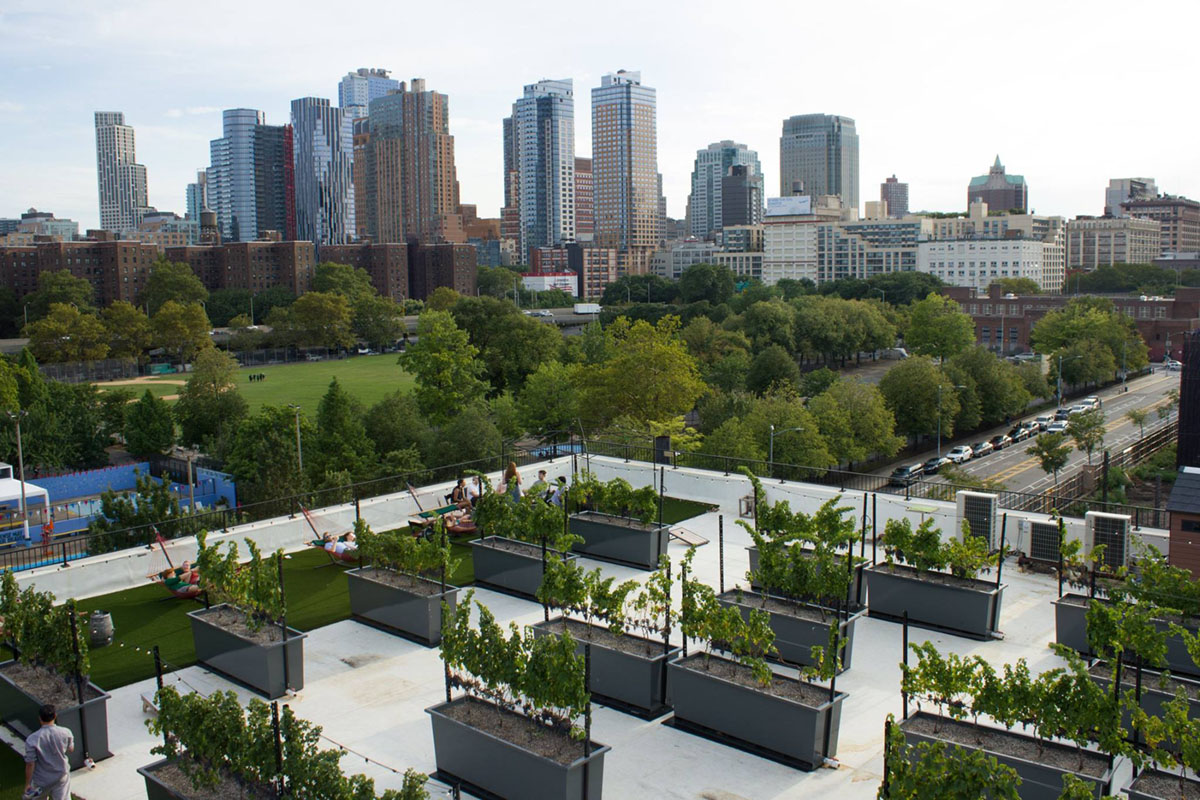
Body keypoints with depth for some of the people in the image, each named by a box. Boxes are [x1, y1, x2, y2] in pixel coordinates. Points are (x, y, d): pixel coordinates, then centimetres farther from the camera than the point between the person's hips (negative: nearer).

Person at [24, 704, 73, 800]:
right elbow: (71, 749, 2)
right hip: (62, 777, 1)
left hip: (42, 781, -1)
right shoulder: (65, 733, -15)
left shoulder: (32, 739, -23)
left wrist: (28, 784, -7)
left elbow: (30, 764, -18)